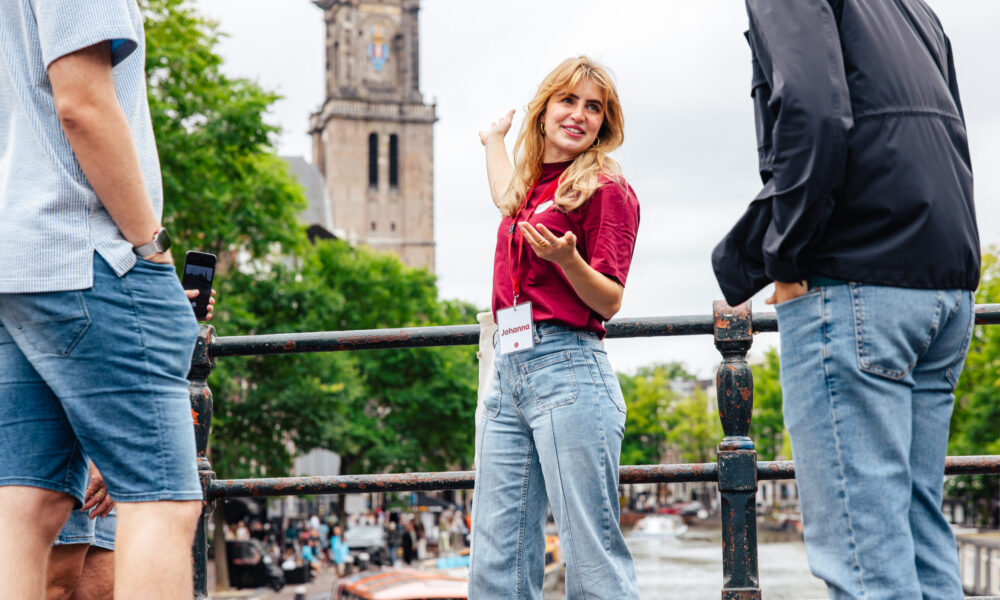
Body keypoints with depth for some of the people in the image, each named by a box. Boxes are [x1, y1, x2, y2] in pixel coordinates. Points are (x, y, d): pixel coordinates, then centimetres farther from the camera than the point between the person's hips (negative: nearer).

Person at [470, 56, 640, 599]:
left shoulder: (606, 189, 0)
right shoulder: (532, 185, 20)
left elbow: (609, 301, -5)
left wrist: (566, 258, -23)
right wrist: (493, 140, 60)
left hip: (567, 370, -7)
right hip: (507, 372, 7)